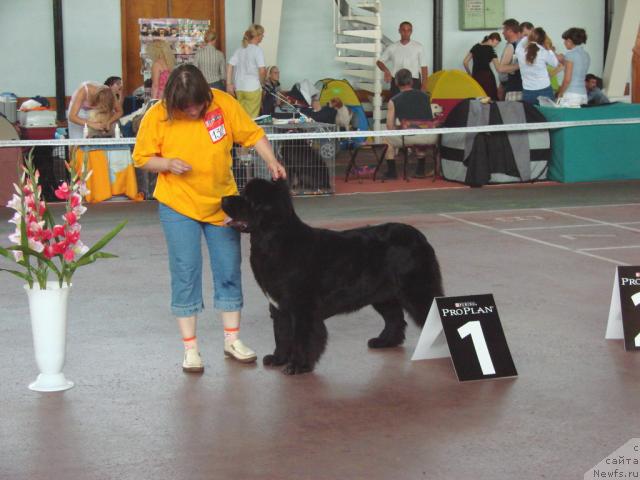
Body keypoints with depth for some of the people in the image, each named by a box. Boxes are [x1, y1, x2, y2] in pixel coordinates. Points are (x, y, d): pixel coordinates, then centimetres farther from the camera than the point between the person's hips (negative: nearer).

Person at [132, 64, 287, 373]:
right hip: (178, 205, -2)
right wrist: (168, 164, -21)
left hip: (222, 202, 2)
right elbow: (142, 159, -3)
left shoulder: (224, 104, -11)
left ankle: (232, 340, 23)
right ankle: (190, 348, 8)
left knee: (229, 269, 9)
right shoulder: (157, 117, -12)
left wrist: (271, 162, -15)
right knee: (185, 272, -2)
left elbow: (252, 134, -3)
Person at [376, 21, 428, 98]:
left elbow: (424, 68, 2)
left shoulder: (418, 47, 0)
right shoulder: (392, 48, 5)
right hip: (396, 83, 2)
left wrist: (424, 87, -4)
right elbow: (379, 62, 13)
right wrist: (386, 70, -9)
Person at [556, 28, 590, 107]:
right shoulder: (586, 55, 13)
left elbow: (567, 79, -12)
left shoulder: (570, 55, -8)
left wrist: (560, 94, -2)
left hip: (571, 95, -7)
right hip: (583, 95, 7)